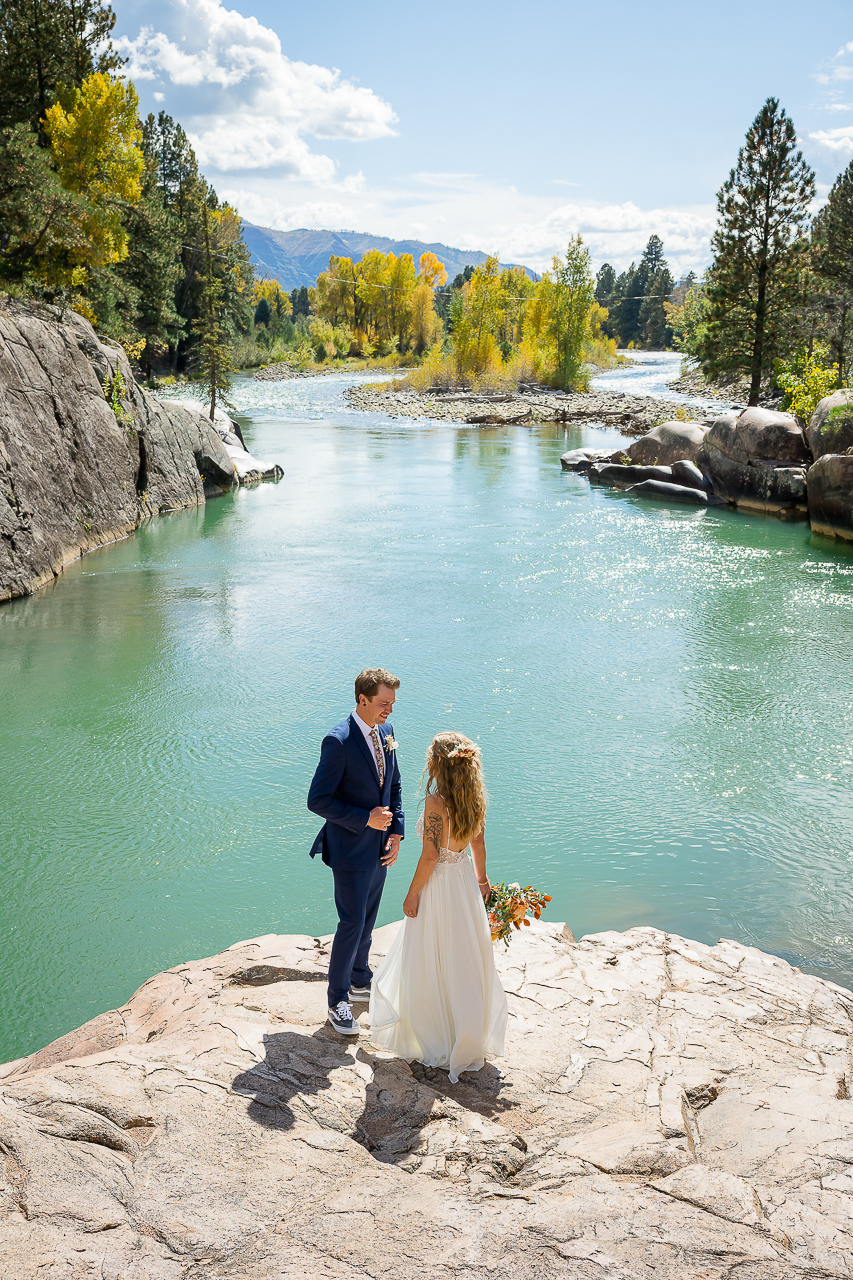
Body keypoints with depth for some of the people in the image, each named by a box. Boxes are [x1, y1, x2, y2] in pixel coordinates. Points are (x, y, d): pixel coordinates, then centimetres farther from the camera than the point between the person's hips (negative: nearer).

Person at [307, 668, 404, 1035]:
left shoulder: (385, 731, 1)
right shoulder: (339, 742, -23)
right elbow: (318, 800, -22)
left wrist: (396, 833, 2)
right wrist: (366, 819, -22)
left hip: (380, 847, 7)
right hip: (351, 849, -7)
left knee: (367, 920, 21)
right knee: (352, 924, 0)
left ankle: (360, 980, 40)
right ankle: (338, 1001, 16)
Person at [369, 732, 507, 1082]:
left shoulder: (436, 802, -24)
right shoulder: (474, 798, -3)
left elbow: (430, 856, -22)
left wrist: (412, 894, -11)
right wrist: (481, 878, 23)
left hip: (438, 886, -7)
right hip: (465, 882, 7)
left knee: (428, 964, 10)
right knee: (465, 961, 18)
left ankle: (433, 1040, 23)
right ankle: (470, 1037, 31)